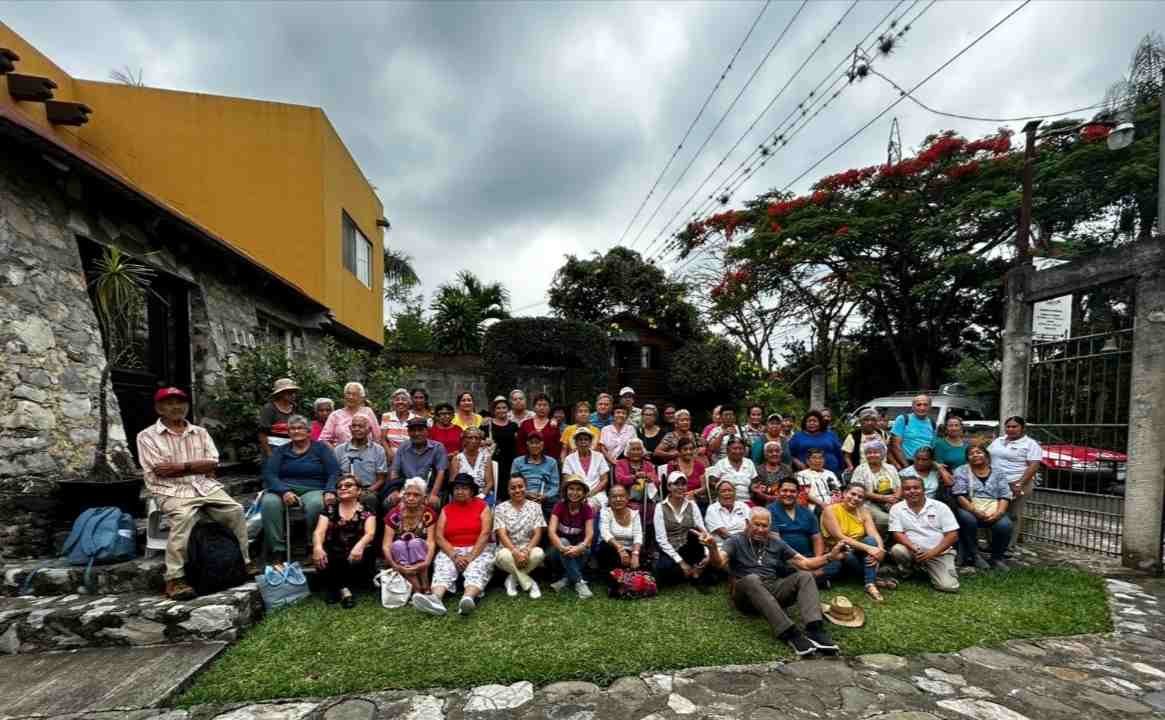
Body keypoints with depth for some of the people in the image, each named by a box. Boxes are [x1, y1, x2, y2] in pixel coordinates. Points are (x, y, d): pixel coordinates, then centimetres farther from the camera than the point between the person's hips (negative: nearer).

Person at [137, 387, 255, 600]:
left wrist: (180, 466, -9)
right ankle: (174, 579, -28)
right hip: (171, 491, -3)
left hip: (205, 486, 4)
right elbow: (160, 471, -7)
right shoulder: (147, 436, 4)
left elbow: (213, 464, 3)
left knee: (235, 510, -18)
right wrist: (198, 467, -3)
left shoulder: (200, 432, 15)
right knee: (183, 517, -34)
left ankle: (244, 561, -7)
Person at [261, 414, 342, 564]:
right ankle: (277, 550, -25)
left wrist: (330, 491, -18)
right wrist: (284, 491, -18)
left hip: (313, 490, -2)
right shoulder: (280, 451, 19)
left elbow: (334, 473, 3)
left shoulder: (321, 448, 14)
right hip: (283, 490, 2)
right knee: (269, 502, -32)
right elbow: (269, 474, 3)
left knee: (315, 504, -36)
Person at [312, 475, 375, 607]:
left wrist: (360, 545, -36)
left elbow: (370, 533, -13)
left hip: (355, 555, -1)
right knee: (320, 558, -29)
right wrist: (318, 546, -31)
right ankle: (343, 589, -11)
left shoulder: (366, 510, 2)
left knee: (359, 560, -32)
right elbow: (319, 531, -7)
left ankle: (336, 589, -3)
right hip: (334, 555, 1)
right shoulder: (329, 509, 8)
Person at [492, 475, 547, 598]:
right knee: (504, 555, -35)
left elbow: (537, 534, -4)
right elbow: (502, 535, -11)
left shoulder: (535, 507, 3)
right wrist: (515, 552, -26)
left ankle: (513, 579, -7)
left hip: (528, 549, 1)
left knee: (538, 553, -32)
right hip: (509, 549, -1)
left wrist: (526, 550, -22)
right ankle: (530, 583, -15)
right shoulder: (501, 508, 0)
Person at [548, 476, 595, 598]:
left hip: (578, 547, 1)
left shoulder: (587, 509, -9)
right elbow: (551, 531, -25)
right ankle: (579, 582, -32)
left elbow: (590, 533, -22)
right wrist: (562, 547, -44)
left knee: (585, 549, -31)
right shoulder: (559, 506, -13)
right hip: (560, 551, -1)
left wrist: (580, 547, -43)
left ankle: (566, 579, -21)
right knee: (563, 541, -32)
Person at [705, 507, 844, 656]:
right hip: (747, 594, -4)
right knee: (751, 579, -37)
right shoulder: (736, 541, 3)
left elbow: (805, 563, 10)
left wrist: (829, 556, -6)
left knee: (804, 576, -16)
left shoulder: (777, 543, 15)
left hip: (773, 590, 4)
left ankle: (815, 629, -36)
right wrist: (713, 548, -39)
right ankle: (790, 633, -44)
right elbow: (720, 562, -15)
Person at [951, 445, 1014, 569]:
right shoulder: (961, 471, 6)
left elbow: (1005, 496, 4)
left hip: (994, 512, 2)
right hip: (969, 510, -2)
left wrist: (998, 513, -14)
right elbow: (959, 495, -5)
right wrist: (975, 511, -19)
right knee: (967, 519, -35)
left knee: (1005, 525, -29)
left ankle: (997, 557, -3)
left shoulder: (998, 473, 14)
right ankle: (972, 556, -14)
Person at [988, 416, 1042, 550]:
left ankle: (1007, 547, 6)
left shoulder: (1030, 444, -5)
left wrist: (1020, 484, -20)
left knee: (1012, 516, 0)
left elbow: (1034, 466, -12)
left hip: (1016, 484, -6)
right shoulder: (997, 441, 14)